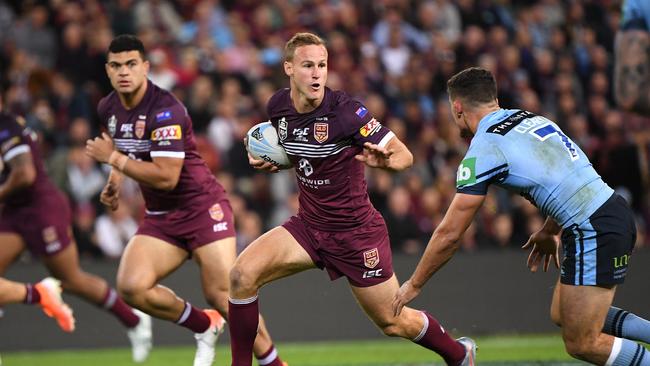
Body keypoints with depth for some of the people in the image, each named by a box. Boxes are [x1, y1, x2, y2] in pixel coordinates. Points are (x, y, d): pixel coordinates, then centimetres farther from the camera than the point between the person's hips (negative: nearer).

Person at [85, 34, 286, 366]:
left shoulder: (165, 111, -21)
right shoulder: (108, 108, 3)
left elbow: (166, 177, -27)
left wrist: (114, 158, -20)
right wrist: (114, 182, 9)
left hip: (202, 207, -7)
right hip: (160, 217, 7)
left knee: (223, 295, -15)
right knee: (131, 287, -15)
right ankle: (204, 326, 7)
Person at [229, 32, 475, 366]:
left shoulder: (345, 111, -22)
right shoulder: (278, 107, -4)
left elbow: (404, 156, -20)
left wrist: (384, 159, -42)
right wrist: (269, 162, -2)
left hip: (355, 231, -5)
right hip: (308, 225, 5)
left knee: (393, 322, 6)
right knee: (242, 273, -17)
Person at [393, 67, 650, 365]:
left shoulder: (483, 150, -8)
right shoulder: (531, 119, 14)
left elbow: (449, 234, -5)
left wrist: (414, 285, 8)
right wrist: (548, 232, 36)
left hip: (594, 233, -8)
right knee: (562, 315, 19)